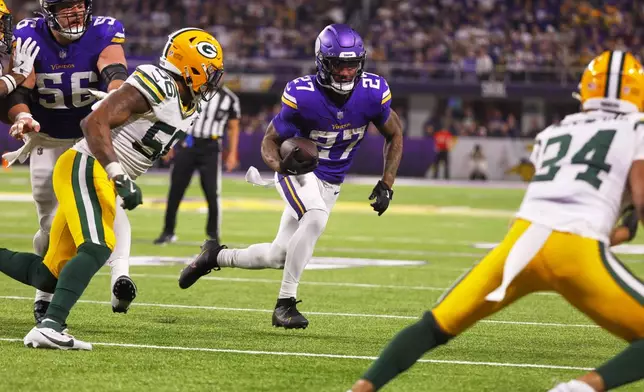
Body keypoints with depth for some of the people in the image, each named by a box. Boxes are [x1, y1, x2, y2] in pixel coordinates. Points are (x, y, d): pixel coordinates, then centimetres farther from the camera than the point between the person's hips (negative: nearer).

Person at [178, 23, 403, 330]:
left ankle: (215, 256, 30)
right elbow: (270, 141, -13)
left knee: (277, 256, 4)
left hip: (330, 183, 5)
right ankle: (285, 304, -24)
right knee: (316, 218, -35)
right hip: (298, 172, -4)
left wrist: (387, 184, -5)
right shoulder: (302, 95, -25)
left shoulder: (373, 93, -17)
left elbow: (394, 135, 2)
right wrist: (281, 164, -36)